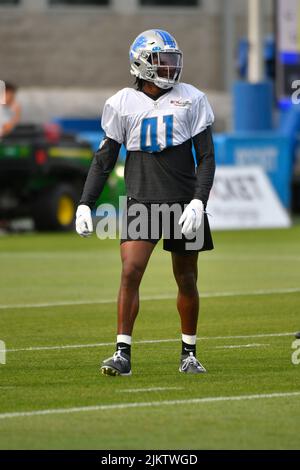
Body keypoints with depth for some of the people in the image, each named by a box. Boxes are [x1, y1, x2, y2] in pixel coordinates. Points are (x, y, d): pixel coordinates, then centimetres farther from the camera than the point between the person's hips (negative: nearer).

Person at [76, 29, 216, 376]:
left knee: (186, 279, 8)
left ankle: (189, 354, 22)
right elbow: (104, 159, 7)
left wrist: (198, 202, -11)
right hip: (141, 201, -1)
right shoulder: (122, 104, 2)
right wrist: (85, 204, 0)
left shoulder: (191, 100, 2)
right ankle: (123, 353, -12)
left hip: (183, 201, 1)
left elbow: (206, 157, 1)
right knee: (130, 272, -15)